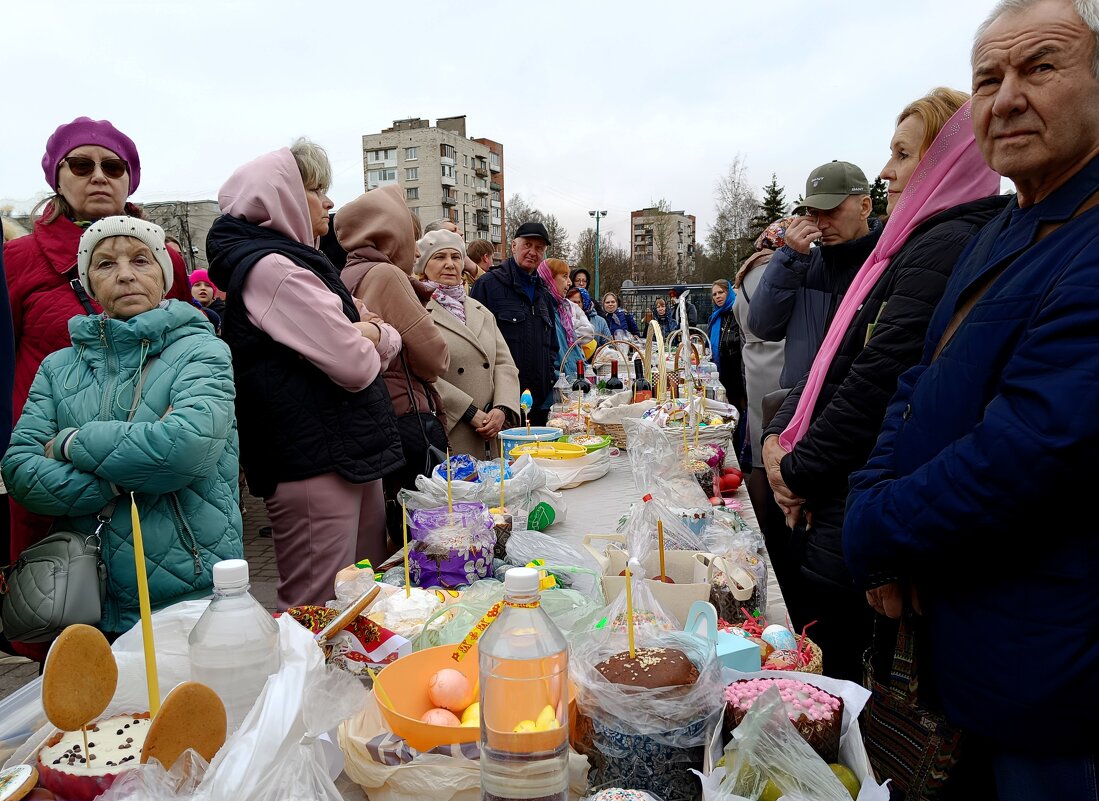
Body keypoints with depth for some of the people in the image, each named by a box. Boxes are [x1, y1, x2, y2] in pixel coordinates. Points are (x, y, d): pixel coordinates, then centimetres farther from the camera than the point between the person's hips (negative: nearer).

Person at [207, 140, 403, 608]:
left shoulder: (294, 264, 19)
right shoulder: (269, 267, -13)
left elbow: (389, 345, 15)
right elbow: (355, 365, -20)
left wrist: (372, 334, -8)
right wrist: (364, 336, 2)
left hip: (349, 455, 10)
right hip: (314, 464, -10)